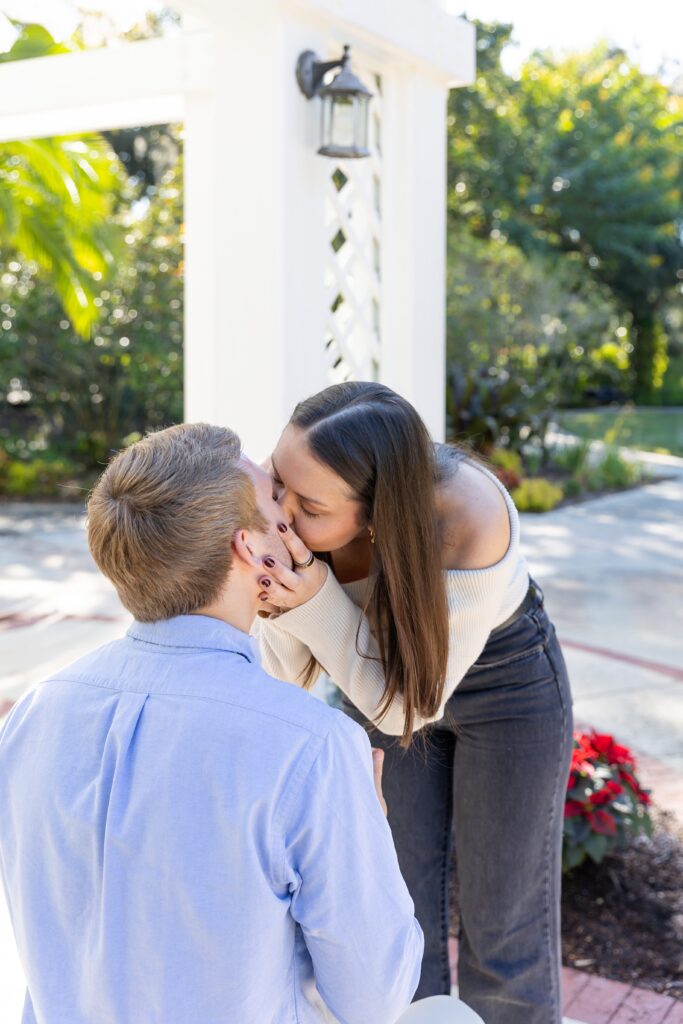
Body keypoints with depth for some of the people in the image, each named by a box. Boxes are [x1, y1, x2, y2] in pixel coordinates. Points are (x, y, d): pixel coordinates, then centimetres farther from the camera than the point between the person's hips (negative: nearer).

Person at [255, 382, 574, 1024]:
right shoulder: (288, 505, -27)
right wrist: (278, 608, -37)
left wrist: (315, 601, -43)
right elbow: (287, 676, -16)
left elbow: (409, 704, -30)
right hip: (381, 676, 4)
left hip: (504, 681, -3)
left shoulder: (470, 520, -40)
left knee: (502, 925, 9)